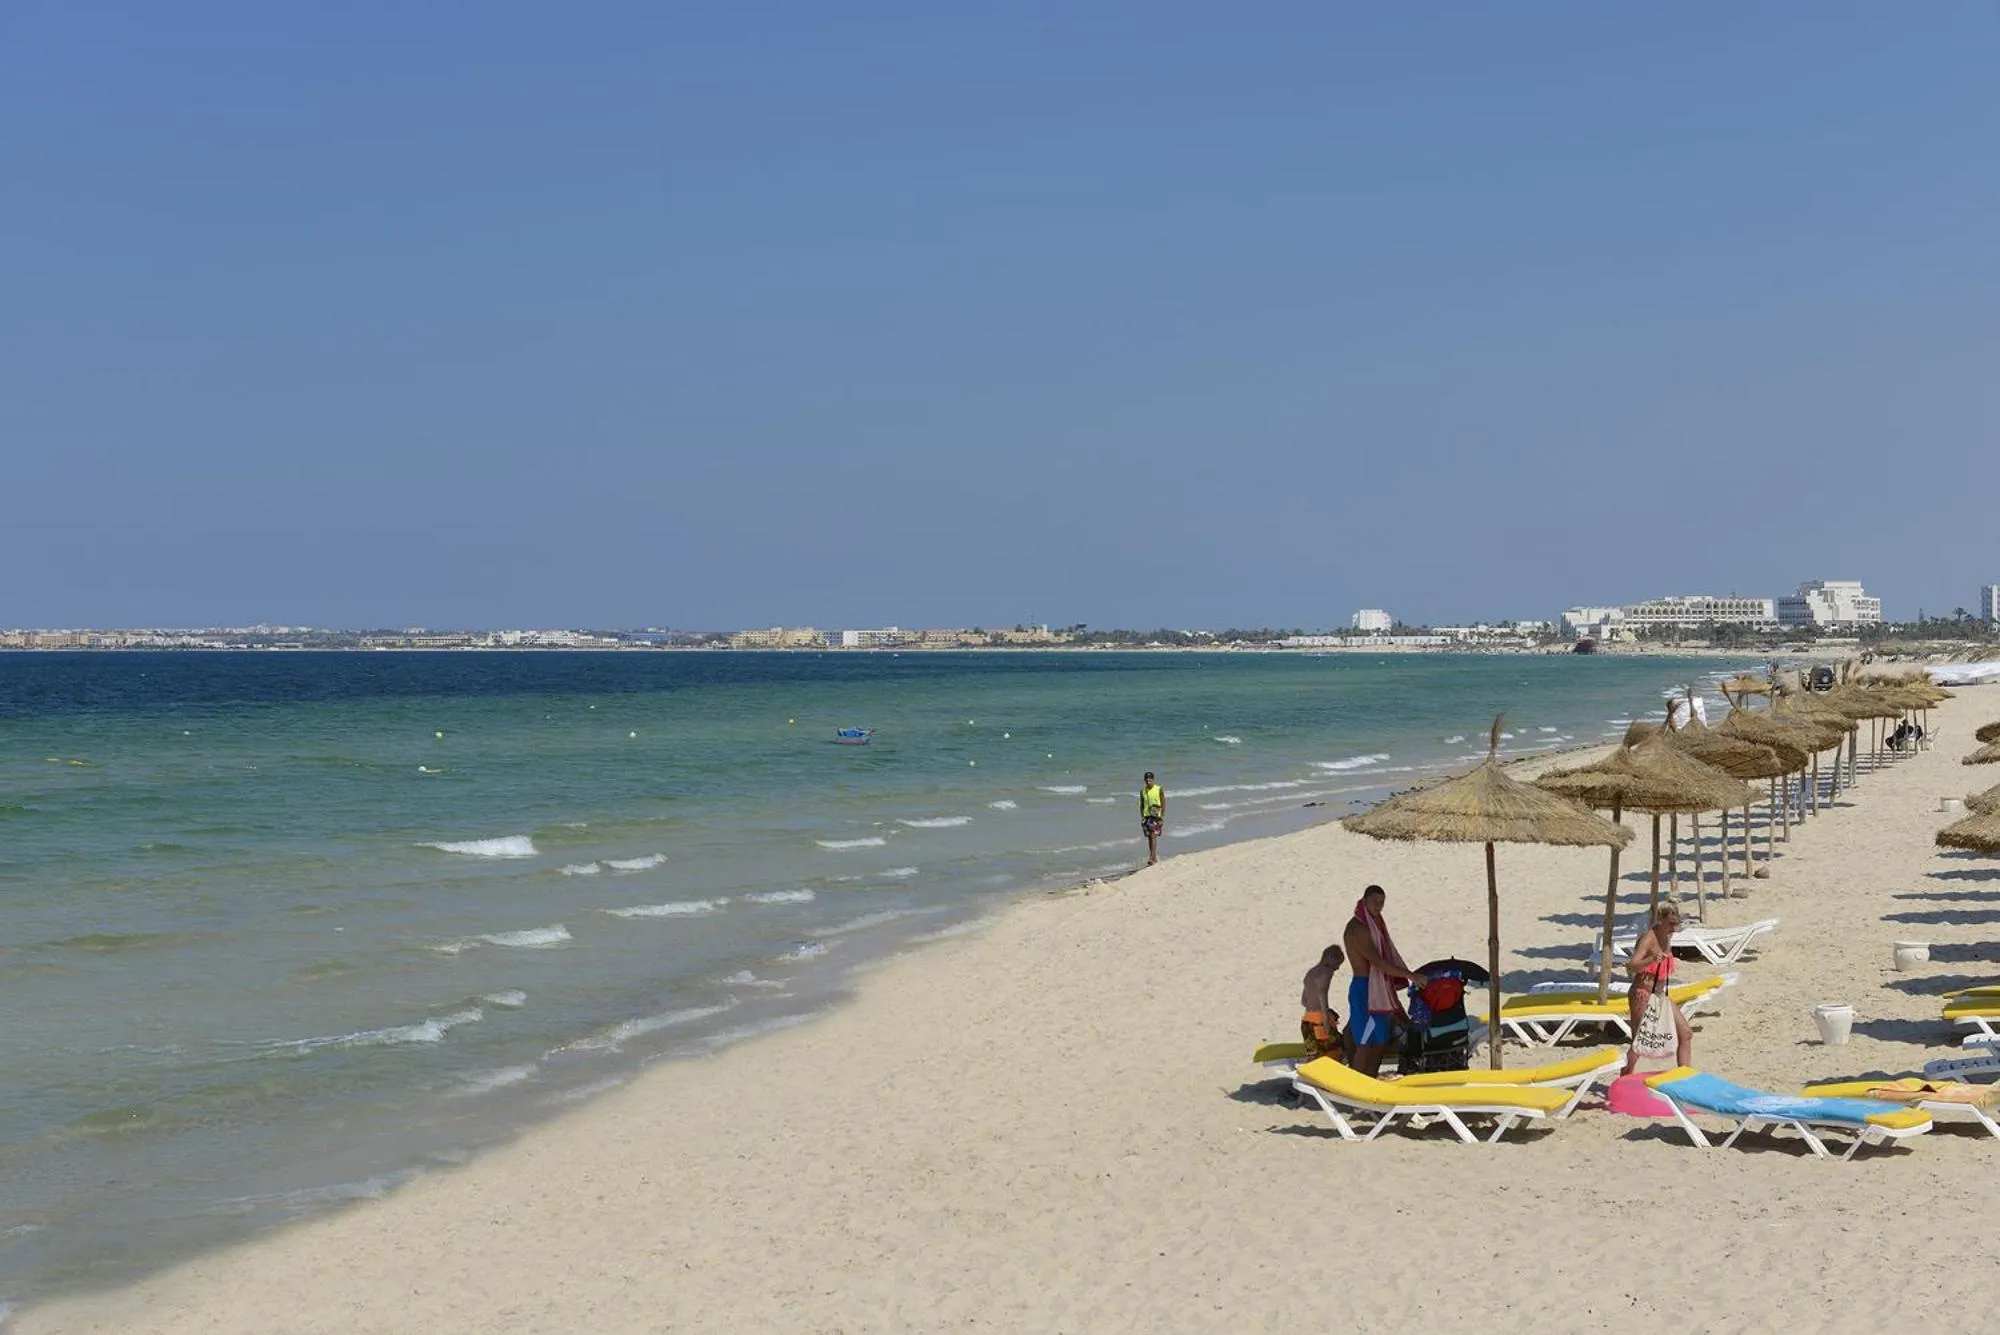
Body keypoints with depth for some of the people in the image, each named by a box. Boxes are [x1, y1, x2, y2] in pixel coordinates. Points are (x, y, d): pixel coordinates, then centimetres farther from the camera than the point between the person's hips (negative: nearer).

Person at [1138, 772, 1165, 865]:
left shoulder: (1159, 789, -4)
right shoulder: (1142, 791, 7)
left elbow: (1163, 804, -2)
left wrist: (1162, 817, -8)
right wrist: (1142, 817, 8)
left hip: (1156, 816, -5)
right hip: (1146, 816, 5)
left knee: (1153, 836, -15)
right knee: (1149, 837, 7)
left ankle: (1152, 858, -21)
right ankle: (1154, 858, 16)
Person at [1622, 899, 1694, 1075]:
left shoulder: (1667, 938, 5)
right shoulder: (1648, 939, -21)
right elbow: (1632, 965, -38)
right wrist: (1652, 960, -53)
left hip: (1661, 995, 9)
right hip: (1643, 995, -9)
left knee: (1686, 1035, 7)